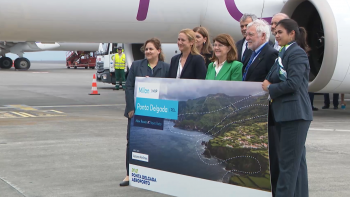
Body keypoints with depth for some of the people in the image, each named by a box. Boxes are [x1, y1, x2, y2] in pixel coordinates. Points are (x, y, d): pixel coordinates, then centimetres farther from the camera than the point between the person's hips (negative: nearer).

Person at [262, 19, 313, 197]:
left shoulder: (297, 53, -11)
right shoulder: (283, 54, 18)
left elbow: (293, 83, -21)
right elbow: (274, 80, 17)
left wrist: (270, 88, -9)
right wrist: (267, 84, -3)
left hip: (294, 113, -10)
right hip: (285, 113, 10)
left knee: (288, 161, -6)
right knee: (297, 160, 14)